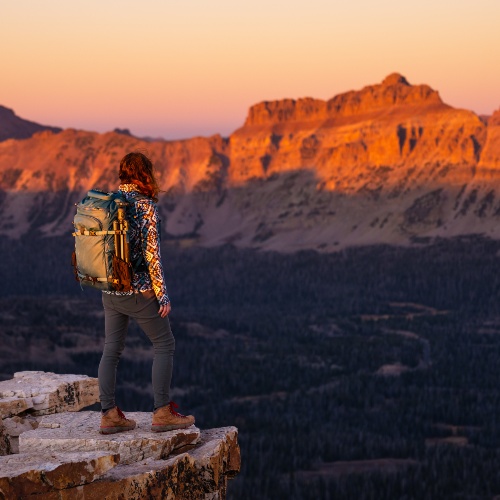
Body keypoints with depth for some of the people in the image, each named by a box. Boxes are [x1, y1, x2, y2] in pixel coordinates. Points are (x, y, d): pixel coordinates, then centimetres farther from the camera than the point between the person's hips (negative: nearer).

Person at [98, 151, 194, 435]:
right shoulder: (146, 206, -14)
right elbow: (151, 252, -16)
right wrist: (162, 293, -11)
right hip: (139, 290, -6)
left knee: (111, 351, 10)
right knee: (164, 346, 6)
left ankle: (109, 415, 10)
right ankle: (163, 413, 4)